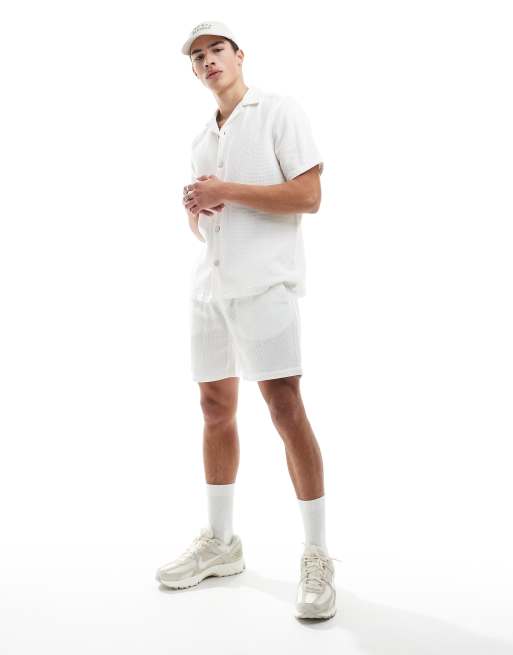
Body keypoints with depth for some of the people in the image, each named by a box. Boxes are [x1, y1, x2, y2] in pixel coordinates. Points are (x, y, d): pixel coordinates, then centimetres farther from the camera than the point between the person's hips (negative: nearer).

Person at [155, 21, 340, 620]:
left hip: (264, 283, -7)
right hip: (209, 285, 7)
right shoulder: (201, 140, 21)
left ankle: (317, 557, -3)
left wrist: (226, 191, -11)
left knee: (285, 408, -11)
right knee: (216, 409, 9)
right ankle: (220, 542, 21)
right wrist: (193, 206, 1)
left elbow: (308, 195, -9)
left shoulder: (278, 111, 2)